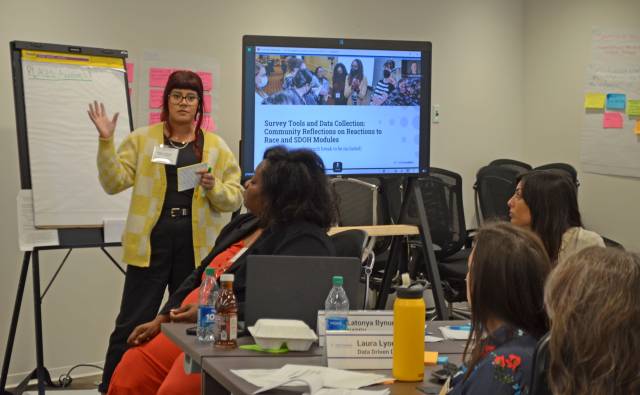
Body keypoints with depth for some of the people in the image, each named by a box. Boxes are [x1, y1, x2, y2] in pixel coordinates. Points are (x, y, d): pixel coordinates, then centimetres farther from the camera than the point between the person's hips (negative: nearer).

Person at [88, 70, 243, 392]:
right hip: (152, 242, -2)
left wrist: (213, 187, -14)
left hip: (196, 247, 2)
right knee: (132, 323, -2)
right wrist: (105, 141, -13)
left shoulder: (216, 146, 8)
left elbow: (235, 198, 6)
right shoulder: (141, 139, 6)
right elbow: (114, 182, -3)